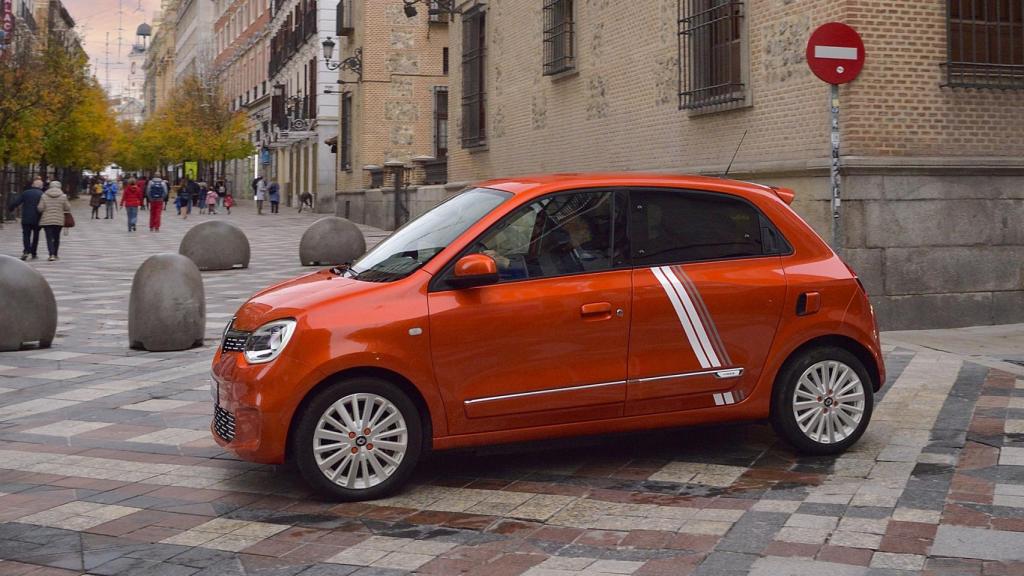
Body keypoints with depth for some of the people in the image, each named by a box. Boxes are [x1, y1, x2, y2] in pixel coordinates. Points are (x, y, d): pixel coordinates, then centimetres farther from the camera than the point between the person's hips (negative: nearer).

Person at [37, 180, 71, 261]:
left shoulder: (44, 196, -3)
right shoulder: (63, 196, -3)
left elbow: (40, 208, -6)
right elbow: (67, 208, 0)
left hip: (46, 221, -1)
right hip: (59, 220, 1)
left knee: (49, 238, -1)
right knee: (56, 238, 15)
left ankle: (51, 254, -16)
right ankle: (55, 254, 23)